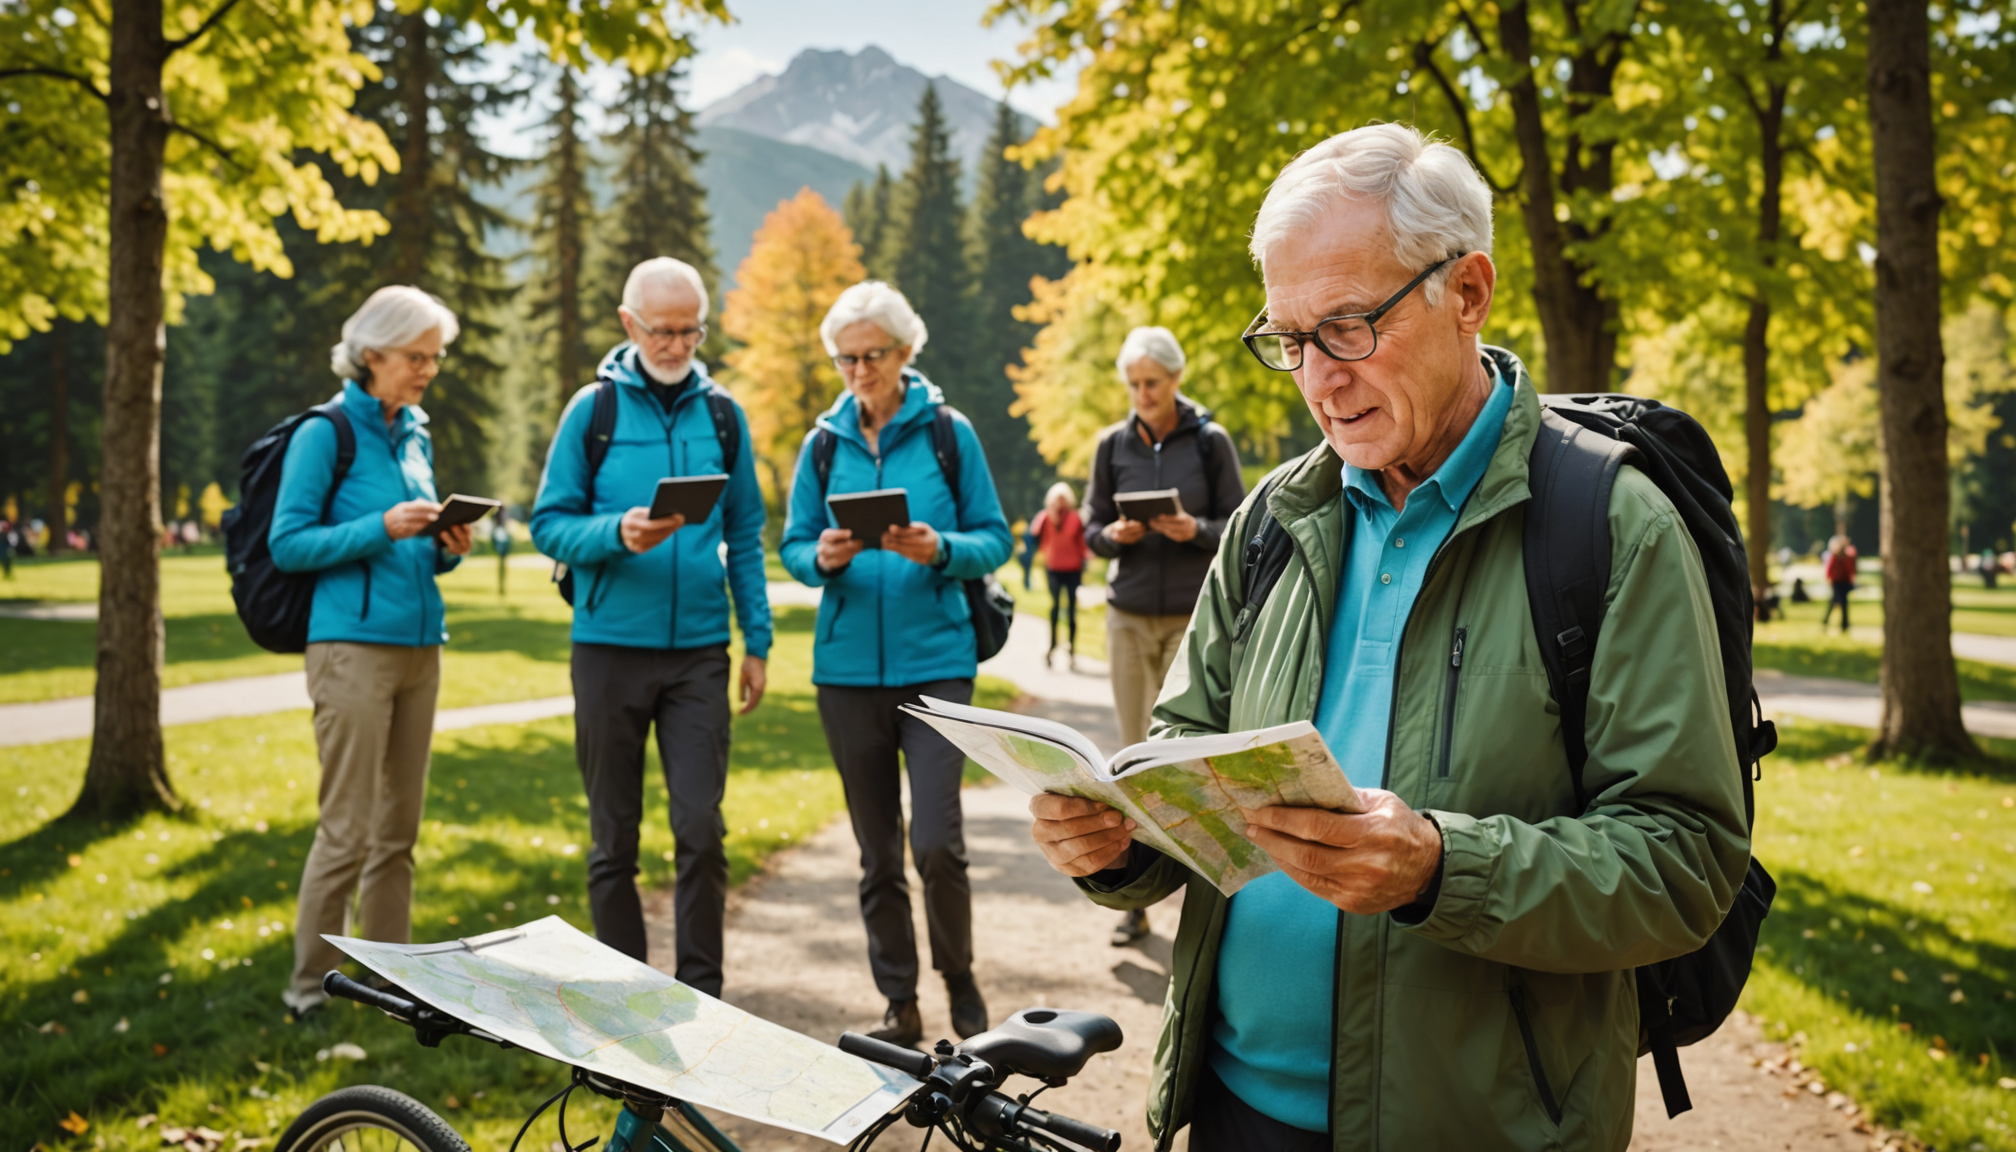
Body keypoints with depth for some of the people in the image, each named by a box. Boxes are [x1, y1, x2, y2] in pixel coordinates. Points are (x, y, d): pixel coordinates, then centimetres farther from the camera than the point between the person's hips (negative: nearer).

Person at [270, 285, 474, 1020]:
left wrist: (447, 547, 0)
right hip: (353, 646, -7)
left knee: (398, 829, 11)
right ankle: (310, 986, 7)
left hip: (419, 645, 7)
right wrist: (383, 527, -18)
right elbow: (287, 544, -9)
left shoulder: (416, 435, 15)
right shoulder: (327, 433, -5)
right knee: (347, 829, -5)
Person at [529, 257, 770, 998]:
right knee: (615, 839, 7)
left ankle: (700, 994, 7)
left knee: (701, 830, -4)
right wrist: (618, 534, -20)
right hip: (610, 647, -1)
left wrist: (758, 641, 7)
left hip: (699, 651, 1)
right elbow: (550, 525, 0)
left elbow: (745, 536, 11)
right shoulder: (592, 409, 1)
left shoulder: (721, 413, 7)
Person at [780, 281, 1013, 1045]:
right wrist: (822, 559, -12)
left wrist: (940, 551, -18)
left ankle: (958, 976, 17)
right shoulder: (825, 442, 8)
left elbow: (994, 540, 1)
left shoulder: (948, 433, 1)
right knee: (877, 851, 9)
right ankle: (900, 1006, 22)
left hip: (935, 662, -3)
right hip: (848, 666, 3)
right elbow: (792, 545, 10)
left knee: (936, 842, -10)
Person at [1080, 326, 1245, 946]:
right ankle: (1135, 901, 11)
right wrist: (1114, 536, -12)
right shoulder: (1113, 445, 7)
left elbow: (1238, 528, 1)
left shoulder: (1210, 441, 0)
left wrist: (1195, 530, -18)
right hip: (1129, 615, 2)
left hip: (1192, 616, -2)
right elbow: (1091, 528, 10)